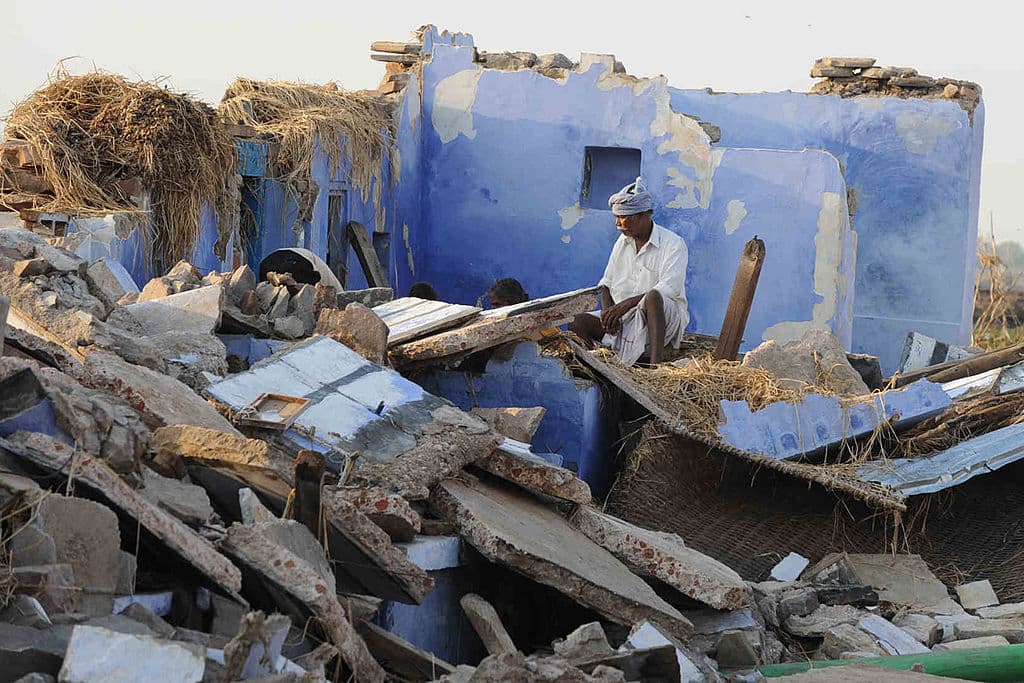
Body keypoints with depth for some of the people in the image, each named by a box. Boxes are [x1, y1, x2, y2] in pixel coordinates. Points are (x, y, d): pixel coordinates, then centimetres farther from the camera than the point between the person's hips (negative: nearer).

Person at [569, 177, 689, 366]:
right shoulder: (623, 242, 13)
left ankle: (655, 366, -47)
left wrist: (626, 305, -29)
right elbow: (606, 283, 14)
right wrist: (608, 311, -9)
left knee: (653, 297, -40)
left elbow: (668, 289, -22)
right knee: (578, 323, -14)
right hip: (624, 317, 6)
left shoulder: (673, 244, -9)